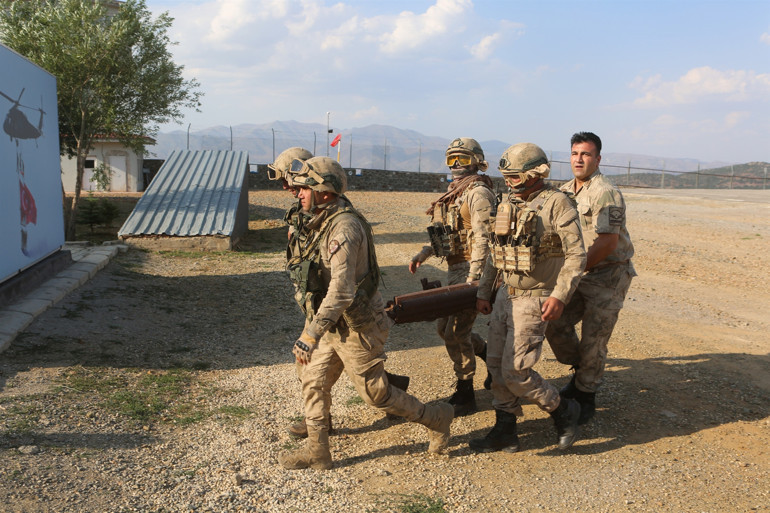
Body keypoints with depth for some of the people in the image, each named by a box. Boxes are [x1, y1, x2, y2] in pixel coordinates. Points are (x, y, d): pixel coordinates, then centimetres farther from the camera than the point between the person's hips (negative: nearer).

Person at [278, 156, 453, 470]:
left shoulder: (344, 228, -26)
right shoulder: (324, 223, 6)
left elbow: (341, 291, -35)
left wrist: (311, 335, -37)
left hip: (356, 327, -9)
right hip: (335, 325, 9)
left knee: (375, 393, 5)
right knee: (312, 380, 10)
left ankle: (436, 418, 25)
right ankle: (317, 451, 22)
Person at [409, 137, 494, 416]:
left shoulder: (478, 193, -12)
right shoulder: (454, 194, 16)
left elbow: (483, 238, -20)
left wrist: (472, 279, -25)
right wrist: (423, 254, 10)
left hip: (473, 270, -9)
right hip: (455, 271, 9)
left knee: (456, 332, -7)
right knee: (444, 327, 13)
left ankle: (465, 394, 7)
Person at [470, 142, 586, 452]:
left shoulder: (556, 203, -12)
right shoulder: (508, 205, 10)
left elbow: (576, 254, -14)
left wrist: (560, 295, -22)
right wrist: (483, 292, 14)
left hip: (535, 300, -8)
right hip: (506, 295, 8)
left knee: (515, 371, -8)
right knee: (496, 365, 9)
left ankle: (563, 411, 15)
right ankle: (505, 432, 21)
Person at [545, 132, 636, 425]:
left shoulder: (605, 193, -17)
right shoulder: (565, 192, 9)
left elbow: (607, 243, -24)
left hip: (608, 276, -7)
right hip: (577, 274, 7)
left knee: (593, 340, -1)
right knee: (555, 324, 2)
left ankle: (585, 398, 17)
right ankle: (580, 371, 27)